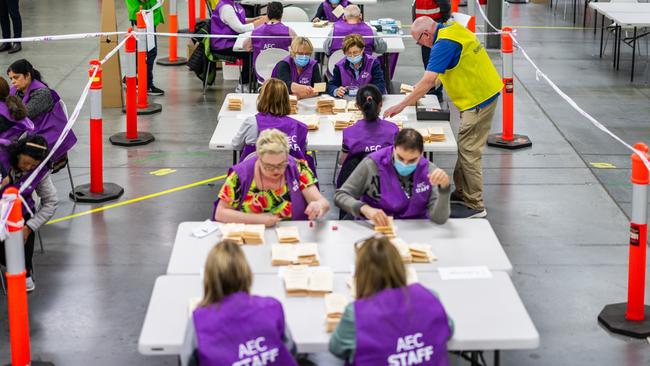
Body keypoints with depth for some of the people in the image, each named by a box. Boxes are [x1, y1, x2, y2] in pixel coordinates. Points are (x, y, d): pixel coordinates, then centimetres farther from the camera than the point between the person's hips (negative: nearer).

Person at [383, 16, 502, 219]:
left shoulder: (444, 44, -21)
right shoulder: (452, 29, 9)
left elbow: (427, 81, -25)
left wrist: (400, 106, -21)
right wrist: (418, 92, 18)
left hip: (478, 100, -10)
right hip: (484, 93, 10)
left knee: (468, 152, -5)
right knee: (465, 148, 18)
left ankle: (474, 206, 1)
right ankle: (462, 192, 28)